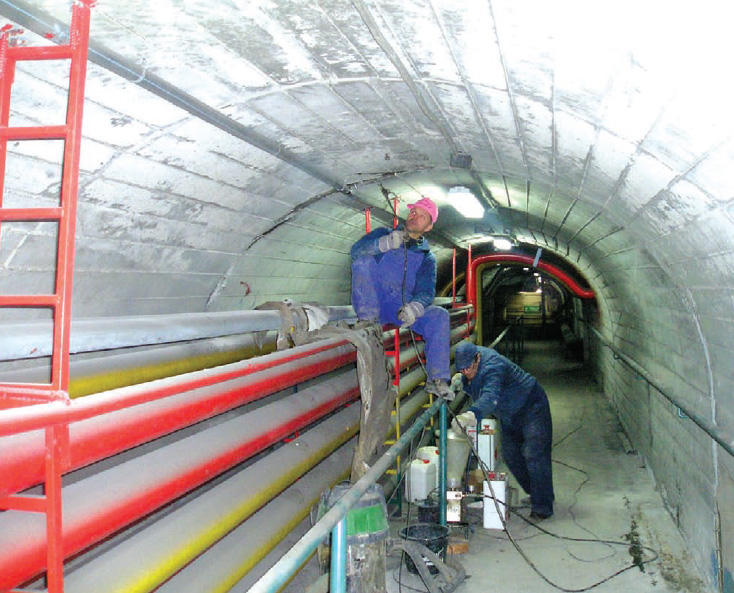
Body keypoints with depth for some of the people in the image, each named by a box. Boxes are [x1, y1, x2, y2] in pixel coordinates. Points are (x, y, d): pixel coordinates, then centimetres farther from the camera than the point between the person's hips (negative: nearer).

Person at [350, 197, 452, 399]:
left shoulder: (427, 258, 14)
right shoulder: (384, 235, 11)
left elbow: (426, 292, -1)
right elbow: (356, 250, -9)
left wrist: (414, 308, -25)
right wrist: (385, 244, -29)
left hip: (401, 309, 2)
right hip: (372, 304, -1)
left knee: (439, 315, -22)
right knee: (364, 261, -22)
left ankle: (436, 380, -17)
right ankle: (367, 321, -26)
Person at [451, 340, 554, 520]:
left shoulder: (493, 367, -36)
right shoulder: (469, 357, -9)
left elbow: (490, 397, -55)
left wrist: (470, 415, -70)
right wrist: (458, 381, -6)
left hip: (531, 407, -9)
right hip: (509, 416, 10)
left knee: (534, 456, -15)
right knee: (511, 455, 11)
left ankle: (542, 507, -8)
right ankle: (534, 495, 26)